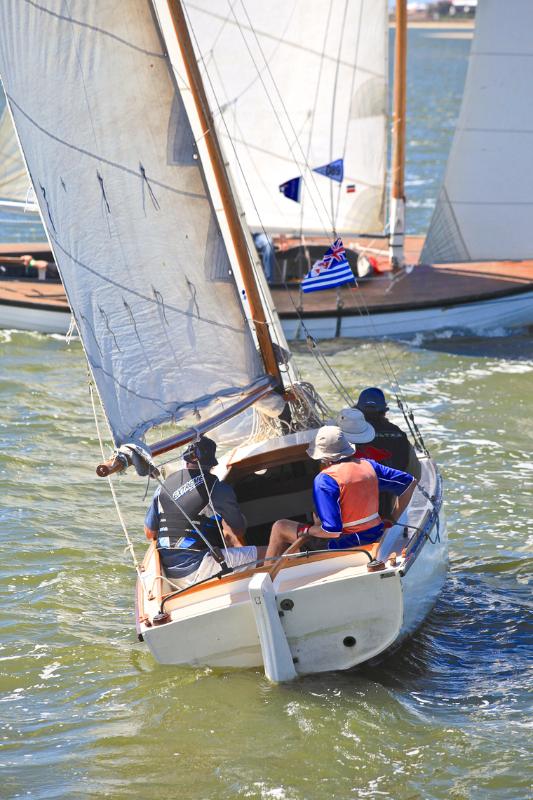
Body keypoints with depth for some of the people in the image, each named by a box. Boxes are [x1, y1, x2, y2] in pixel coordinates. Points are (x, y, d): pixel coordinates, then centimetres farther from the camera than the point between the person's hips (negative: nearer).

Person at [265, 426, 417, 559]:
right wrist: (393, 519, 14)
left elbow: (333, 530, -28)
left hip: (344, 544, -8)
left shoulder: (324, 480, -21)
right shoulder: (367, 465, -1)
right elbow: (410, 482, 8)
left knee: (279, 528, 6)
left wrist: (304, 531, -10)